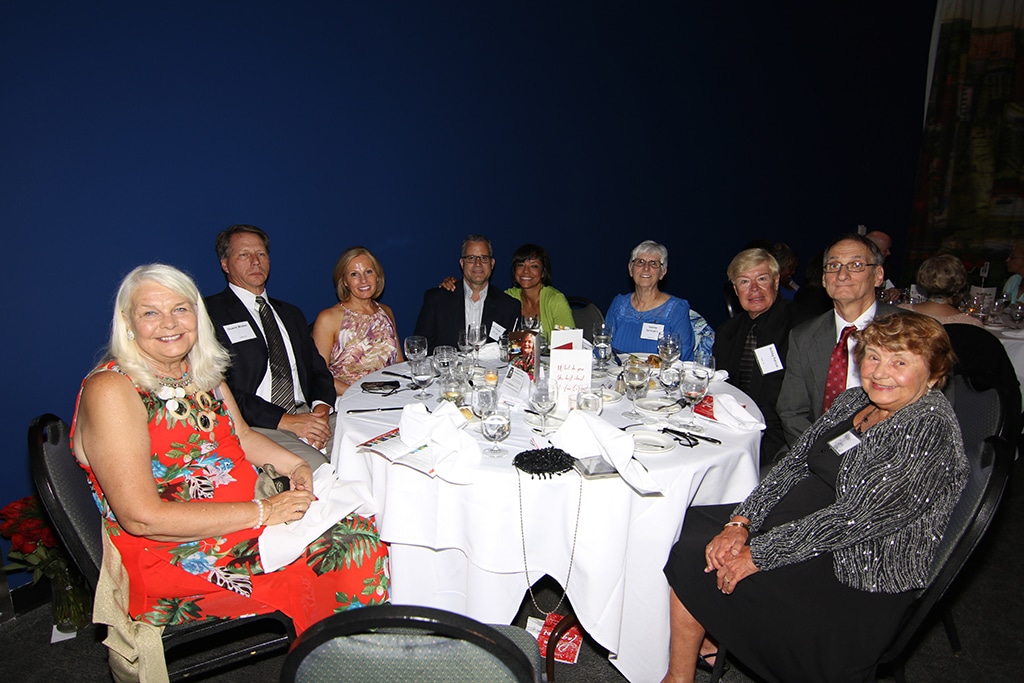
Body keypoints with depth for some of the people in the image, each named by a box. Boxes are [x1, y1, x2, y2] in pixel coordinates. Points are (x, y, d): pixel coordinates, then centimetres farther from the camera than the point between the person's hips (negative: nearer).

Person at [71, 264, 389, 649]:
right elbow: (142, 517, -21)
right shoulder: (111, 391, -15)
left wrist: (292, 464, 0)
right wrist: (261, 513, -22)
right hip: (176, 553, -7)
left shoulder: (202, 372, 8)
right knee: (350, 551, -20)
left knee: (363, 530, -13)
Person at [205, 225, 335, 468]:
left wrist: (321, 407, -4)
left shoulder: (291, 314, 24)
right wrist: (285, 420, -16)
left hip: (307, 414, 6)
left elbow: (319, 370, 19)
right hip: (254, 426, -6)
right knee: (315, 466, -33)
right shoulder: (210, 313, 1)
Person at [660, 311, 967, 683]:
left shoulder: (931, 433, -21)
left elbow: (855, 520, -26)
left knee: (694, 559, -12)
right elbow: (794, 463, 2)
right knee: (686, 525, 1)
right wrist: (740, 524, -11)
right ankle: (706, 639, 21)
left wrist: (758, 554, -23)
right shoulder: (856, 399, 4)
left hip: (856, 579, -8)